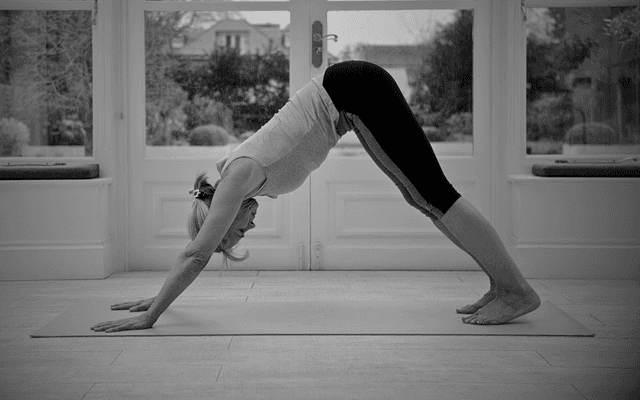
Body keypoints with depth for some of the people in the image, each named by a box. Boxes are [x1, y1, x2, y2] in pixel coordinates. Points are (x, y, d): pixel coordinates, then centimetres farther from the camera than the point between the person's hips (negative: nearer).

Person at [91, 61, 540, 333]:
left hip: (356, 90, -8)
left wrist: (150, 316, -11)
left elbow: (195, 255, -14)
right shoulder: (233, 175, 8)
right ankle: (502, 285, 11)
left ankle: (517, 290, -7)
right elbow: (197, 254, 19)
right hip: (349, 98, 8)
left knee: (432, 193, -10)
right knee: (423, 197, 7)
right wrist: (157, 298, 22)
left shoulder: (240, 176, -14)